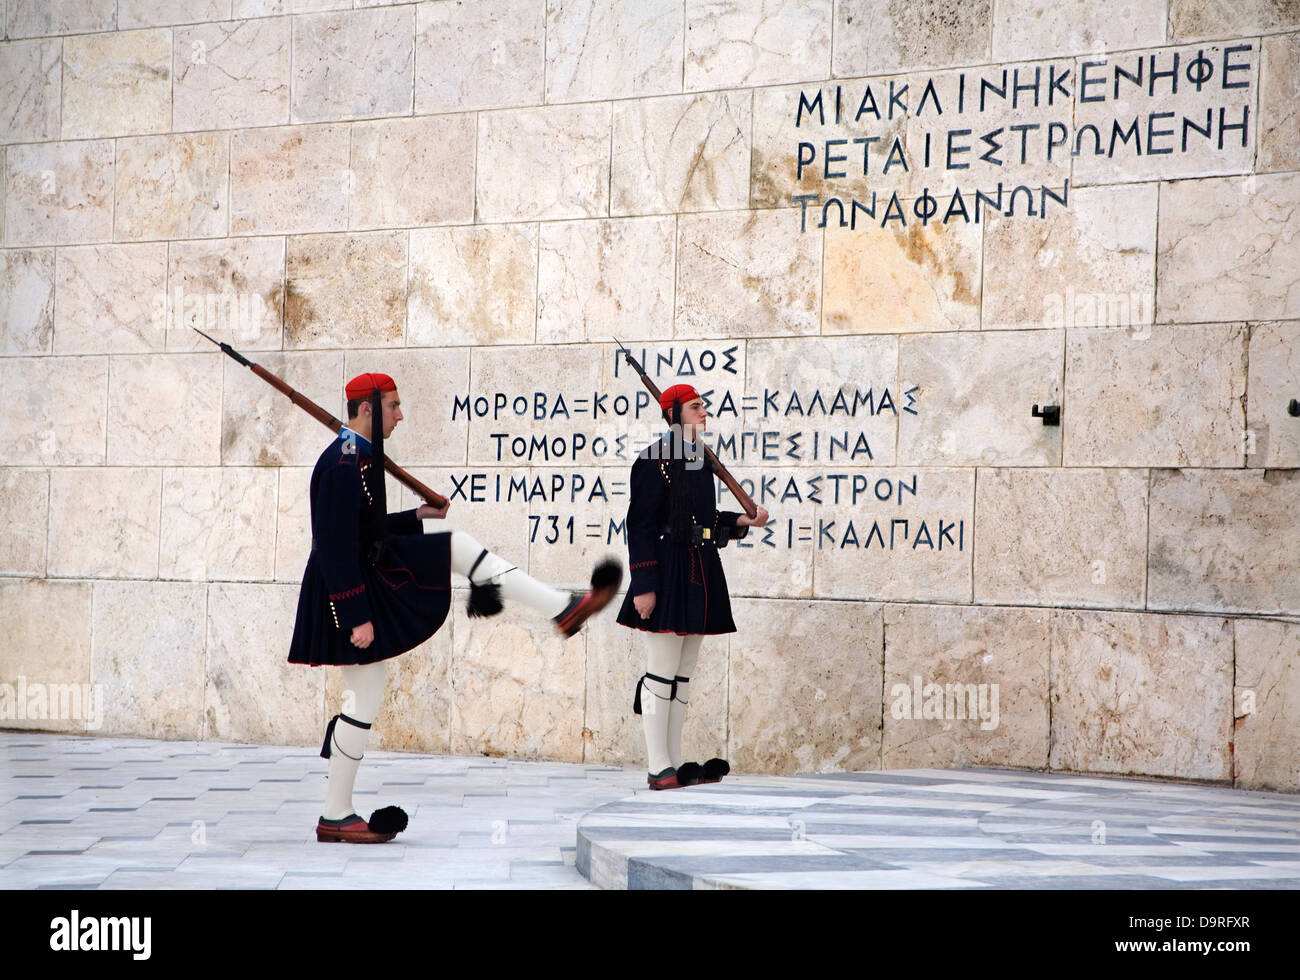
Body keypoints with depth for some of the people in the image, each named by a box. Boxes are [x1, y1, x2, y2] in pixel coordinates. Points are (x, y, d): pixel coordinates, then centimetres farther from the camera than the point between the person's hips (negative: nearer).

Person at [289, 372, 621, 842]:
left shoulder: (359, 455, 11)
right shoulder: (343, 463, -22)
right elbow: (336, 544, -26)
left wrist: (416, 516, 15)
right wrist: (356, 617, -27)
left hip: (372, 571, 10)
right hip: (351, 591, -10)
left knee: (459, 547, 7)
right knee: (365, 697, -4)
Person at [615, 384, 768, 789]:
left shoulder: (699, 459, 15)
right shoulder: (655, 460, -10)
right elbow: (641, 527, -13)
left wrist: (741, 521, 7)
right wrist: (644, 586, -17)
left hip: (700, 574, 9)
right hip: (668, 575, -9)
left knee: (682, 675, 10)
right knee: (662, 671, -5)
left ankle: (675, 763, 15)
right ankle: (659, 768, -1)